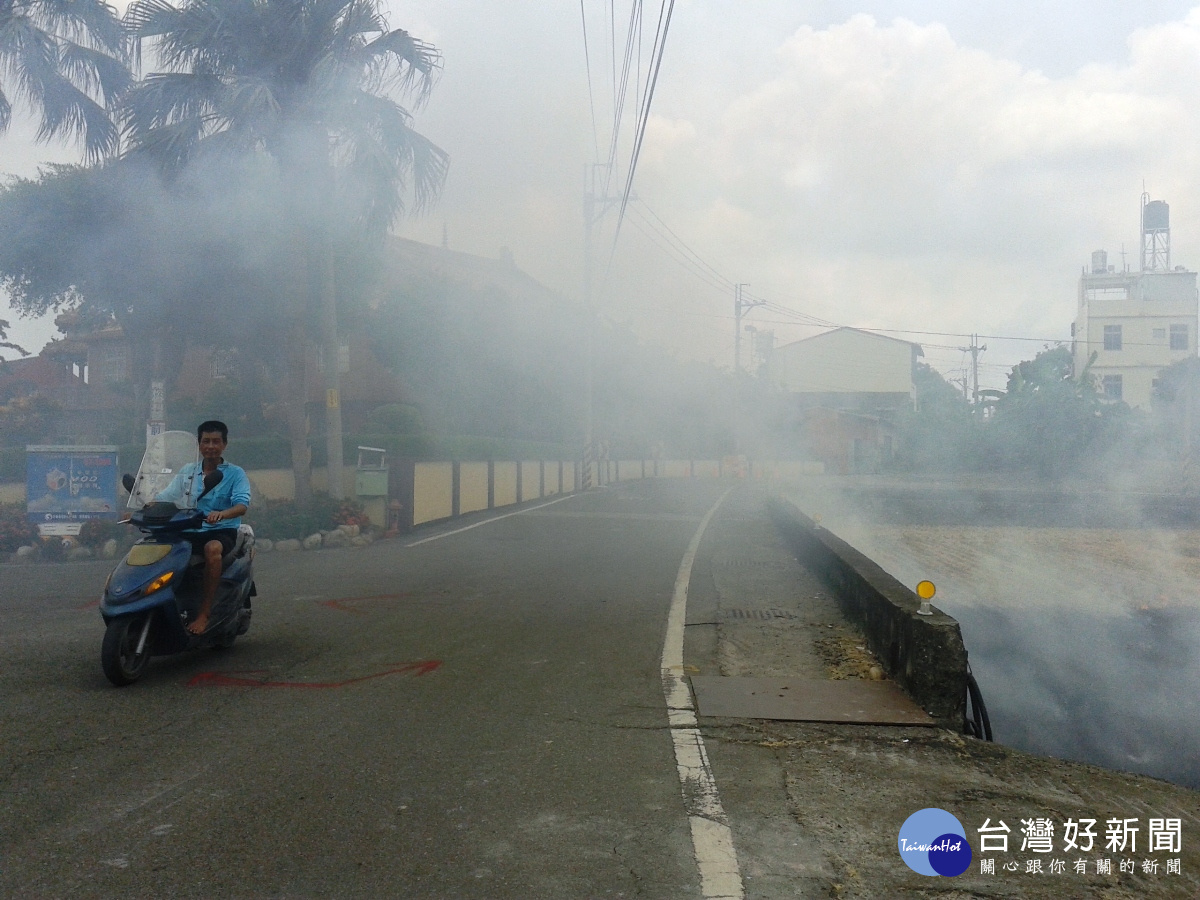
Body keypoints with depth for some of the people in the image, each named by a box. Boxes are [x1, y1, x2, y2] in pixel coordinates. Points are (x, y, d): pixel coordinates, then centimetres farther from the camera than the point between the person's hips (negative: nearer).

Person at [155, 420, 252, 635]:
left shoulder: (235, 474, 3)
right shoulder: (187, 471, 17)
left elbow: (242, 505, -13)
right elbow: (164, 498, 10)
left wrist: (221, 514, -35)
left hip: (222, 531, -4)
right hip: (189, 531, 4)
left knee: (212, 548, -38)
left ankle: (204, 615, -36)